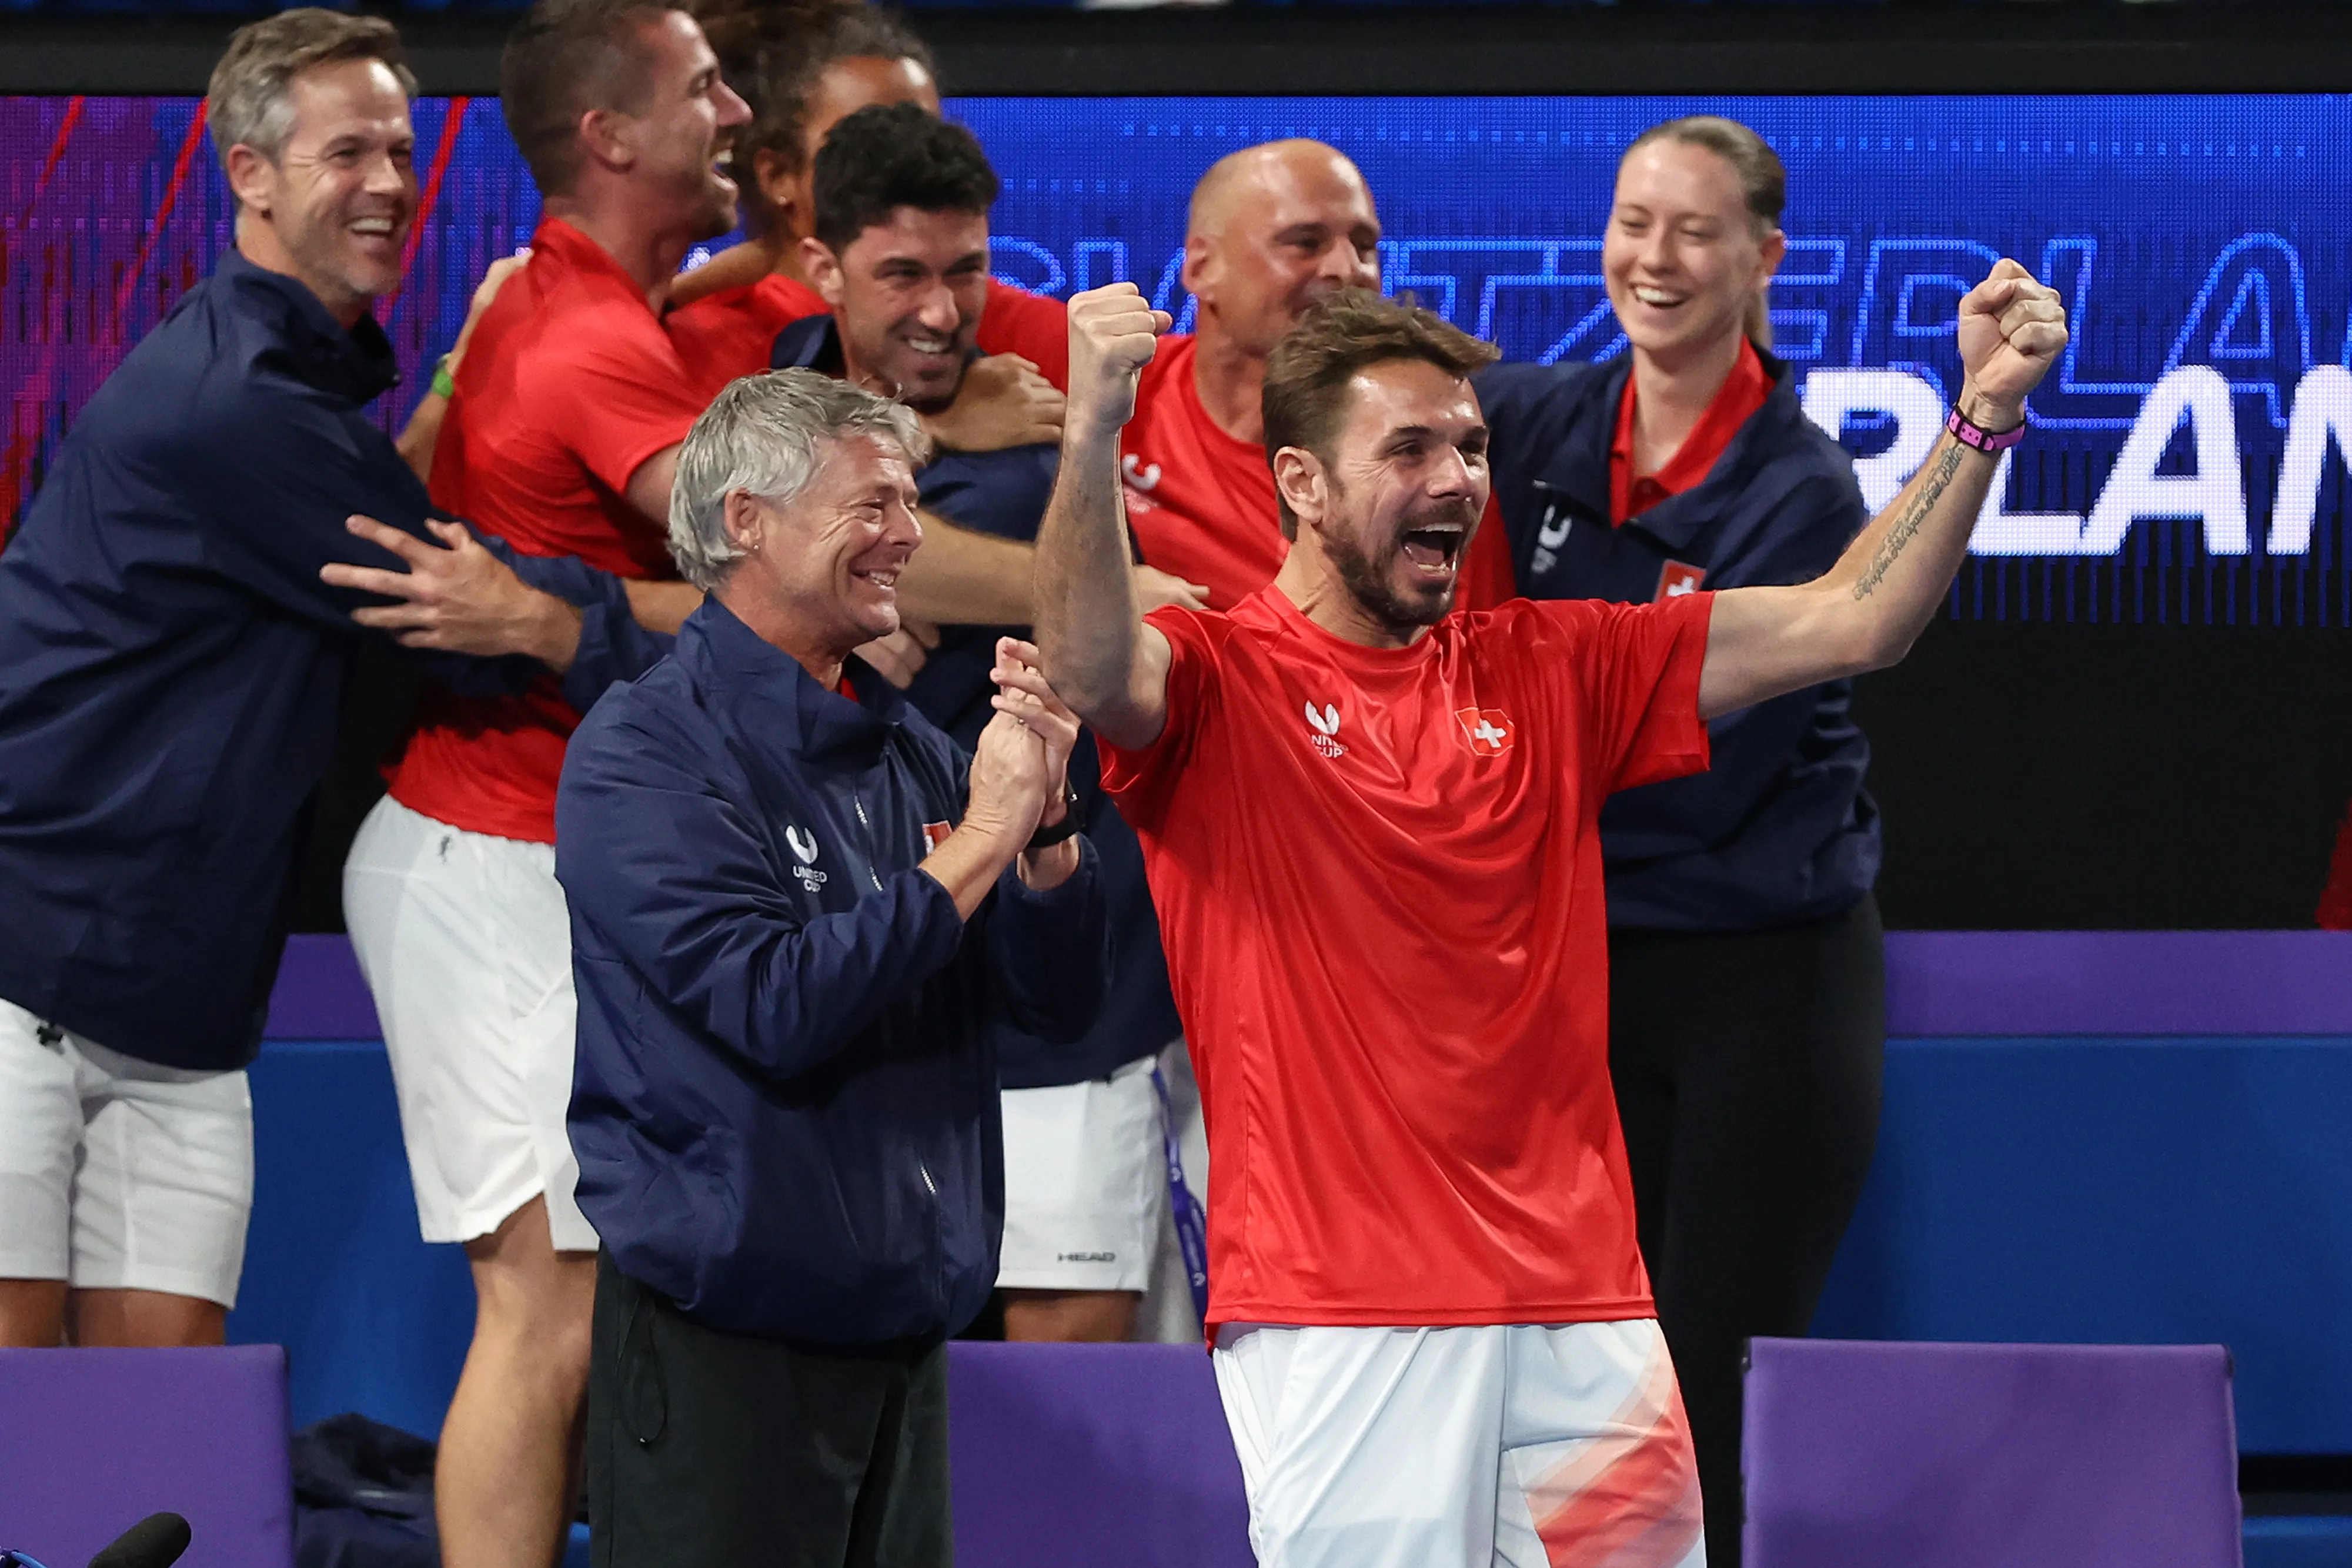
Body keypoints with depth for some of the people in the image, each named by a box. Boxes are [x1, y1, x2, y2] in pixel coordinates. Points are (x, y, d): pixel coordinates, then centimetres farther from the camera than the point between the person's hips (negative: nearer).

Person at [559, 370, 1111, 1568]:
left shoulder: (910, 752, 12)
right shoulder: (645, 751, -9)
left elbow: (1059, 1003, 10)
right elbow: (776, 1005, -21)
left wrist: (1044, 819, -7)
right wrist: (976, 844, -15)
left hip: (901, 1327, 7)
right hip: (722, 1339, -7)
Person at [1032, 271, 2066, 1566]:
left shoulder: (1549, 670, 15)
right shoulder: (1215, 683, 0)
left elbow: (1847, 624, 10)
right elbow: (1091, 671, -24)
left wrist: (1984, 415, -2)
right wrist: (1093, 433, -40)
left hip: (1579, 1310, 5)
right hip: (1339, 1317, -5)